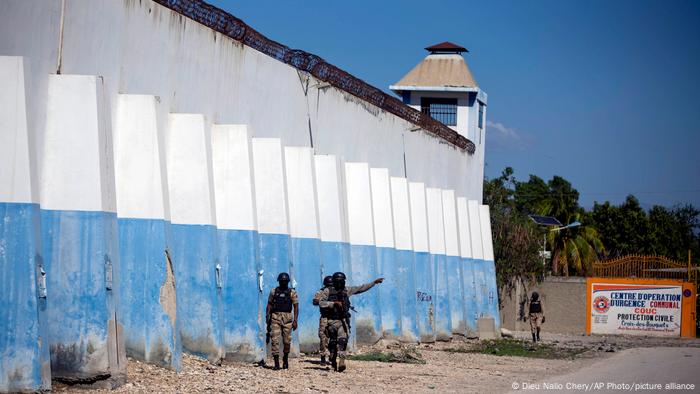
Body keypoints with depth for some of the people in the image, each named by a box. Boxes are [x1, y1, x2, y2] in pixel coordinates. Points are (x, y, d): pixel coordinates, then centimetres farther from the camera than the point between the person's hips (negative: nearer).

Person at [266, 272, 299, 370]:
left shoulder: (292, 293, 4)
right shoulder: (273, 291, 8)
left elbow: (296, 307, 2)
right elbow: (269, 306, 10)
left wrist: (295, 321, -6)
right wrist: (268, 319, 4)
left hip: (287, 318, 0)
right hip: (275, 317, 0)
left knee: (287, 341, 5)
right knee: (275, 340, -9)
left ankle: (285, 360, 25)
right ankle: (276, 363, -9)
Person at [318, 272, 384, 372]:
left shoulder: (347, 291, 9)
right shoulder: (327, 291, 0)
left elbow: (361, 288, 17)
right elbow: (321, 303, -11)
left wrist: (374, 282, 18)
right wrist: (334, 303, -18)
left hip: (343, 321, 1)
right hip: (331, 321, -1)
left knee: (342, 340, -18)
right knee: (332, 343, 7)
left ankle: (341, 361, -28)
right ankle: (333, 363, 22)